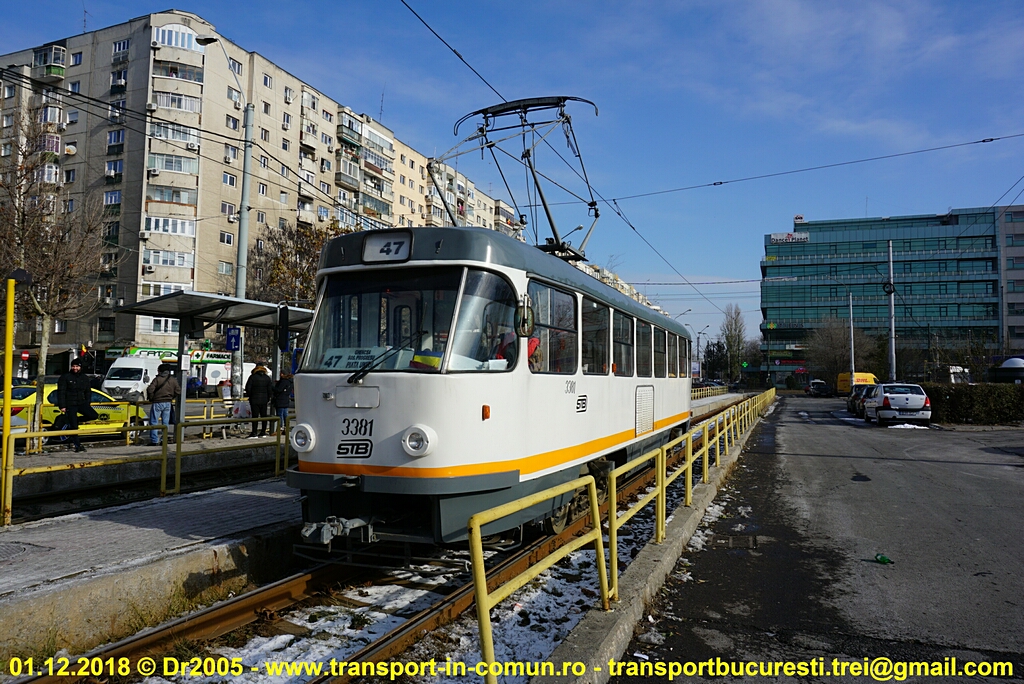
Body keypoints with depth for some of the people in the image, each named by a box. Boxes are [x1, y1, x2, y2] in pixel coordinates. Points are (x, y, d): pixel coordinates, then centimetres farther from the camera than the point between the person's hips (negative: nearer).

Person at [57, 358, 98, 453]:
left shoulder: (85, 378, 12)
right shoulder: (65, 377, -2)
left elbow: (88, 392, 19)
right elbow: (61, 392, -5)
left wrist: (87, 404, 7)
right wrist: (62, 406, -11)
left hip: (81, 403, 4)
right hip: (70, 405, -4)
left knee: (94, 415, -17)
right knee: (74, 426, -4)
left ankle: (75, 420, 6)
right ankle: (77, 445, 4)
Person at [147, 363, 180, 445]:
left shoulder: (157, 379, -10)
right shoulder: (173, 380, 5)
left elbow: (150, 389, -19)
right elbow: (178, 391, 7)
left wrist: (151, 398, -3)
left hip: (157, 403, -5)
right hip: (168, 403, 5)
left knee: (154, 422, 2)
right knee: (165, 422, 11)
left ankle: (154, 441, 0)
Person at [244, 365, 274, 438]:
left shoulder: (252, 377, -5)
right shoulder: (267, 378, 4)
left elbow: (248, 388, -5)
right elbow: (270, 389, 3)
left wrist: (249, 396, 10)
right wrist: (267, 398, 11)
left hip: (254, 400, -3)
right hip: (264, 400, 3)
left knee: (255, 416, -3)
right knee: (264, 416, 9)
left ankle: (254, 433, -5)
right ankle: (263, 432, 12)